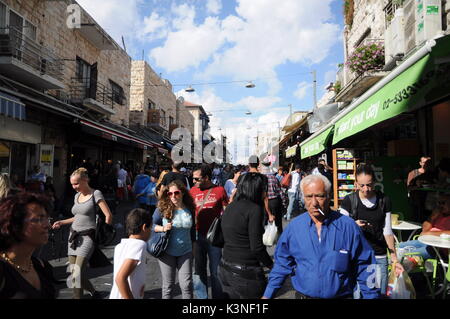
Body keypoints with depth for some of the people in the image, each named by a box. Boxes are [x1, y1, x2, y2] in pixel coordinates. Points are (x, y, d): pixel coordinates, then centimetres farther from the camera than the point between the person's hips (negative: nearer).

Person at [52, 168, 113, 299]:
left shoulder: (95, 194, -7)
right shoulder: (77, 196, 14)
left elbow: (108, 215, -11)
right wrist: (62, 222, 14)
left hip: (87, 236, -7)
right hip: (74, 236, 7)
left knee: (78, 272, -15)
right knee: (74, 272, 8)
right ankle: (93, 292, 29)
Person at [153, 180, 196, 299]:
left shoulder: (190, 209, -2)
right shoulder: (162, 208, -11)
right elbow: (152, 225, -2)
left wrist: (193, 247, 15)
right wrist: (163, 228, -21)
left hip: (185, 252, 2)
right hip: (167, 252, -1)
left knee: (186, 284, 4)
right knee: (168, 285, 12)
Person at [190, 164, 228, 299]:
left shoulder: (219, 190, -5)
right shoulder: (193, 190, 3)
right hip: (197, 236, 3)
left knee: (215, 271, 9)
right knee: (198, 270, 15)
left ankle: (217, 296, 27)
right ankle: (201, 296, 32)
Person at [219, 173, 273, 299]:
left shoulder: (229, 207, 6)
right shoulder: (254, 209, -16)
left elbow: (224, 239, 9)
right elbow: (256, 247, -18)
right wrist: (271, 265, -4)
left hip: (225, 268, 7)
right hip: (245, 273, -7)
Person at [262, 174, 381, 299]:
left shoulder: (348, 226, -12)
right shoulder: (293, 227, -8)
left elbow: (364, 268, -5)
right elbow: (282, 264, 1)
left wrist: (371, 295, -5)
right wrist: (268, 295, 0)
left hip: (341, 295, -1)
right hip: (303, 295, 1)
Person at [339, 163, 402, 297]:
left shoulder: (384, 201, 2)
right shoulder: (349, 201, -6)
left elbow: (387, 231, 7)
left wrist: (394, 258, 5)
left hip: (379, 257, 2)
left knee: (380, 294, 7)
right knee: (357, 294, 2)